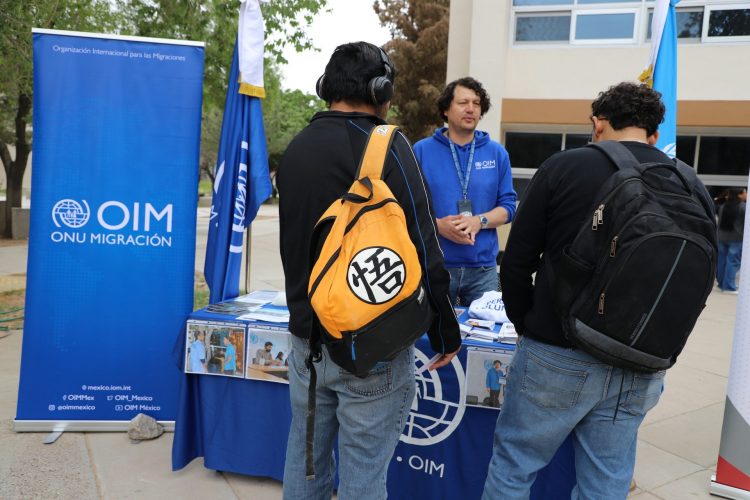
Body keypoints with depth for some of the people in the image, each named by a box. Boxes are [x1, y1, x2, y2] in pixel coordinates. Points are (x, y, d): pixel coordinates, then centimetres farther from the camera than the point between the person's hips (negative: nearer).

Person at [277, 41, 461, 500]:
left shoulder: (296, 148, 7)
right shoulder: (385, 144, -14)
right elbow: (422, 252, -16)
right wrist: (446, 333, -5)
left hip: (307, 335, 7)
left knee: (306, 456, 20)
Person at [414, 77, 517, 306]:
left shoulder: (497, 153, 7)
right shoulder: (422, 150, 0)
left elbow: (508, 205, 6)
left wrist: (479, 221, -13)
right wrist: (437, 225, -18)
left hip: (483, 267, 2)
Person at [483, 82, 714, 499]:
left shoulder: (563, 167, -7)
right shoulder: (694, 189, 3)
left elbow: (516, 264, -6)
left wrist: (528, 327, 9)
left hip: (558, 356, -4)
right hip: (638, 370, 4)